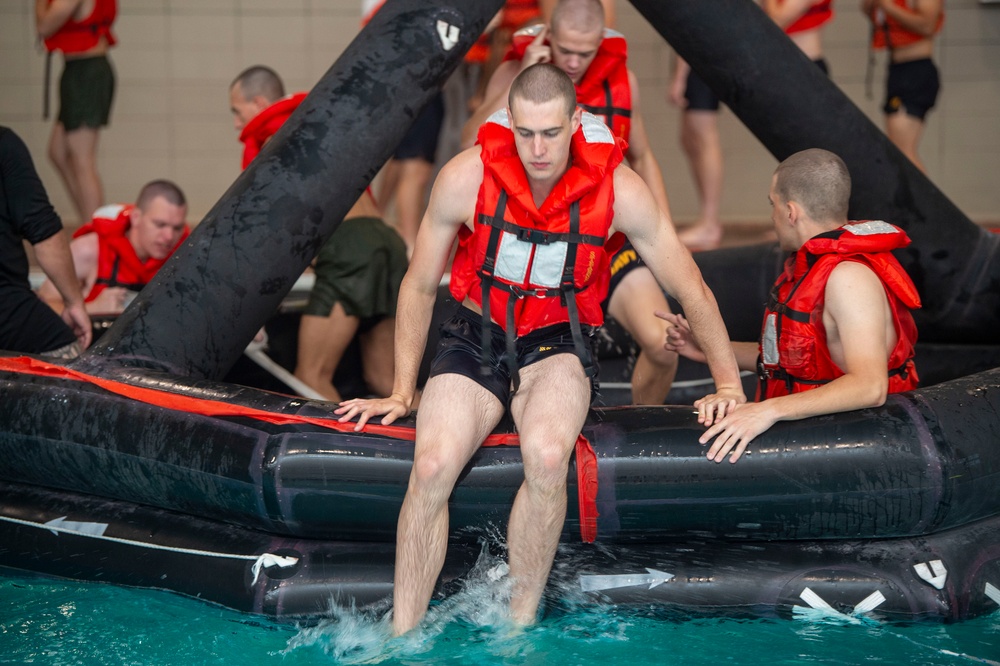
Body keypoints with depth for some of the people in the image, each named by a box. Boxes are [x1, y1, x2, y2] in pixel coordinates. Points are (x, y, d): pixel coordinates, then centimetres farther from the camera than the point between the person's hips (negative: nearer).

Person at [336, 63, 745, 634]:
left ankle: (519, 626, -18)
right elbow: (419, 288, 4)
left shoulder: (618, 189, -12)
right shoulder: (467, 177, -12)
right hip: (477, 337, 1)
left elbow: (693, 292, 1)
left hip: (558, 344, -1)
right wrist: (402, 393, 9)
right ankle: (400, 639, -16)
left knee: (548, 457, -34)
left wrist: (729, 385, 6)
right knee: (432, 464, -28)